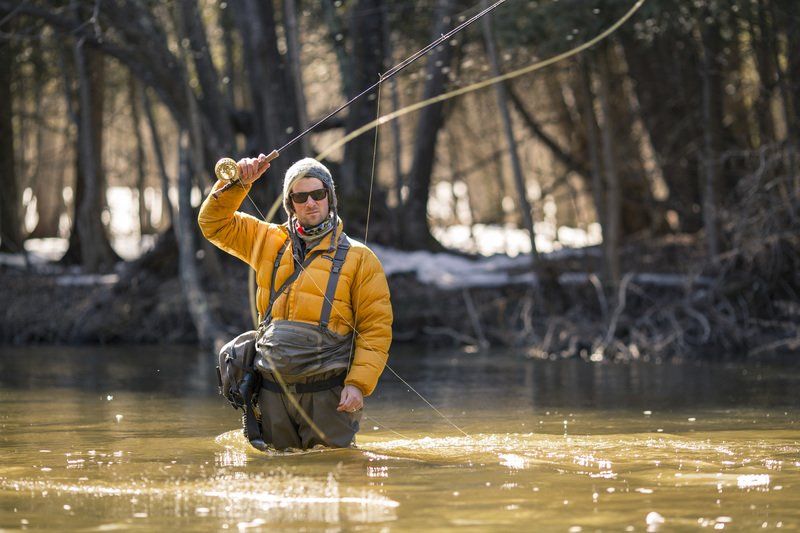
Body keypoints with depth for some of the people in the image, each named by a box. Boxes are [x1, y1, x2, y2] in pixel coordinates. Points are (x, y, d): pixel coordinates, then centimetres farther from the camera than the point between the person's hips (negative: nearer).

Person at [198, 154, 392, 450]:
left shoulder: (358, 258, 3)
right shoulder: (269, 242, 14)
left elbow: (376, 328, -2)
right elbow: (213, 223, 21)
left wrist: (358, 383, -12)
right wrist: (238, 182, 6)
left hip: (327, 390, -3)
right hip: (274, 390, 3)